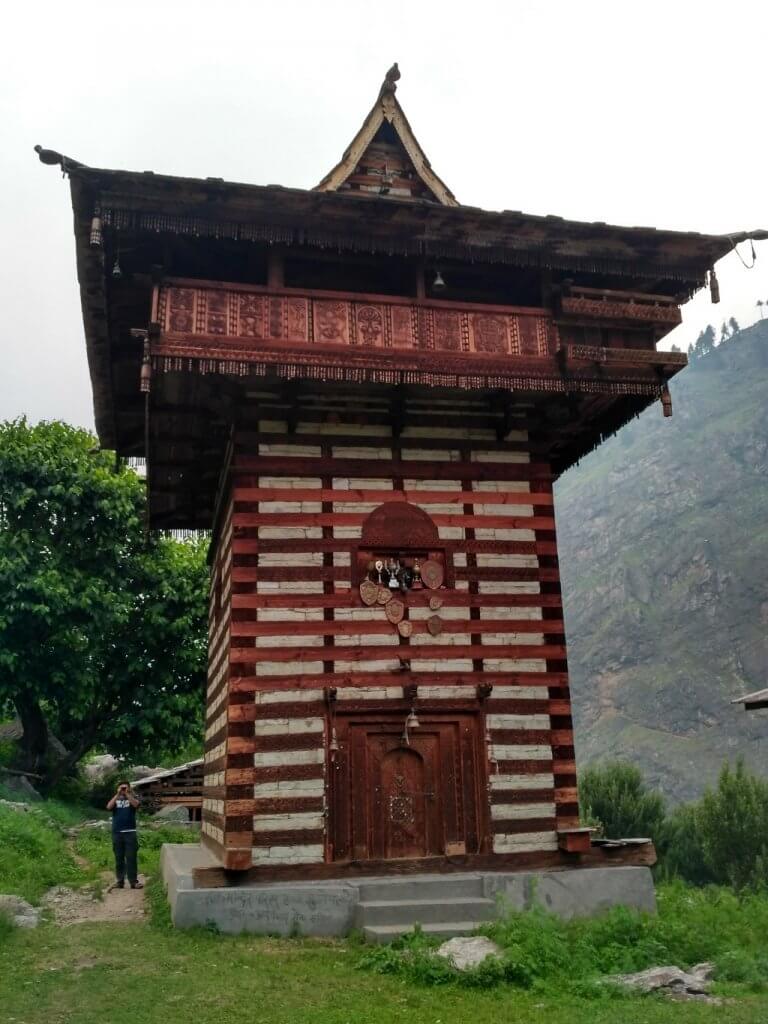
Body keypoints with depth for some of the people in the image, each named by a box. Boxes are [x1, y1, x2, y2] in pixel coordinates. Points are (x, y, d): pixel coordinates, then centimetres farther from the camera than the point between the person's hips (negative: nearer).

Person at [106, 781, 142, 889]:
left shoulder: (132, 798, 7)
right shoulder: (115, 799, 11)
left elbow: (135, 804, -16)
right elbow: (109, 807, -9)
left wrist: (127, 794, -16)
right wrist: (117, 794, -13)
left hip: (130, 832, -2)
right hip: (117, 833, 2)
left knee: (131, 858, -3)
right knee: (119, 858, 6)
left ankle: (134, 881, -2)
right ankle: (120, 881, 12)